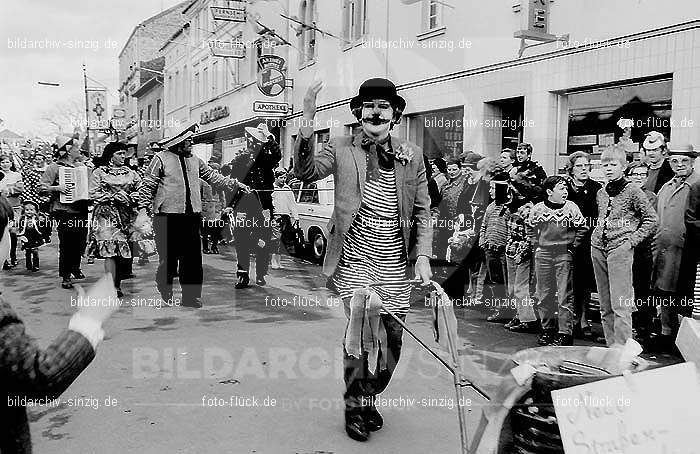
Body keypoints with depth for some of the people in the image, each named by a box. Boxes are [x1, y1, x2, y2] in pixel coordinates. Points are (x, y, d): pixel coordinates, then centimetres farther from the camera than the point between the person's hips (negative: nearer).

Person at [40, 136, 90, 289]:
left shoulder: (81, 166, 13)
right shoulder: (54, 167, -4)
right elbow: (43, 187, -7)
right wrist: (57, 188, -22)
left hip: (81, 210, 5)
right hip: (64, 211, -5)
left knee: (80, 242, 10)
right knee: (66, 243, -2)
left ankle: (75, 267, 32)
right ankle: (66, 276, 9)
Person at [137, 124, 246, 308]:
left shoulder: (195, 161, 16)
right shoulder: (161, 158, -1)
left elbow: (213, 177, 25)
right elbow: (147, 185, -1)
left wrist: (234, 184, 20)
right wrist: (142, 210, -7)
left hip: (192, 216, 5)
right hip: (167, 215, -5)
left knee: (193, 258, 2)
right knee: (168, 258, 0)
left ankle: (191, 297, 10)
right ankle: (164, 296, 16)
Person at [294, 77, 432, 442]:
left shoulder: (412, 155, 10)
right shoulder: (342, 149, 4)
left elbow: (422, 211, 10)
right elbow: (306, 171, -12)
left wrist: (423, 257, 1)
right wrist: (308, 122, -23)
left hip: (397, 264, 3)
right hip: (355, 259, -3)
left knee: (391, 339, 6)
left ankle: (369, 398, 32)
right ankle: (354, 408, 14)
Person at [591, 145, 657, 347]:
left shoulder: (632, 191, -4)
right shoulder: (601, 193, 13)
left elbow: (652, 221, -3)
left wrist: (631, 241, -8)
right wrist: (596, 235, 11)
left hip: (620, 250, -6)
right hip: (598, 249, 6)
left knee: (620, 306, -9)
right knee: (605, 306, 10)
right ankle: (610, 346, 18)